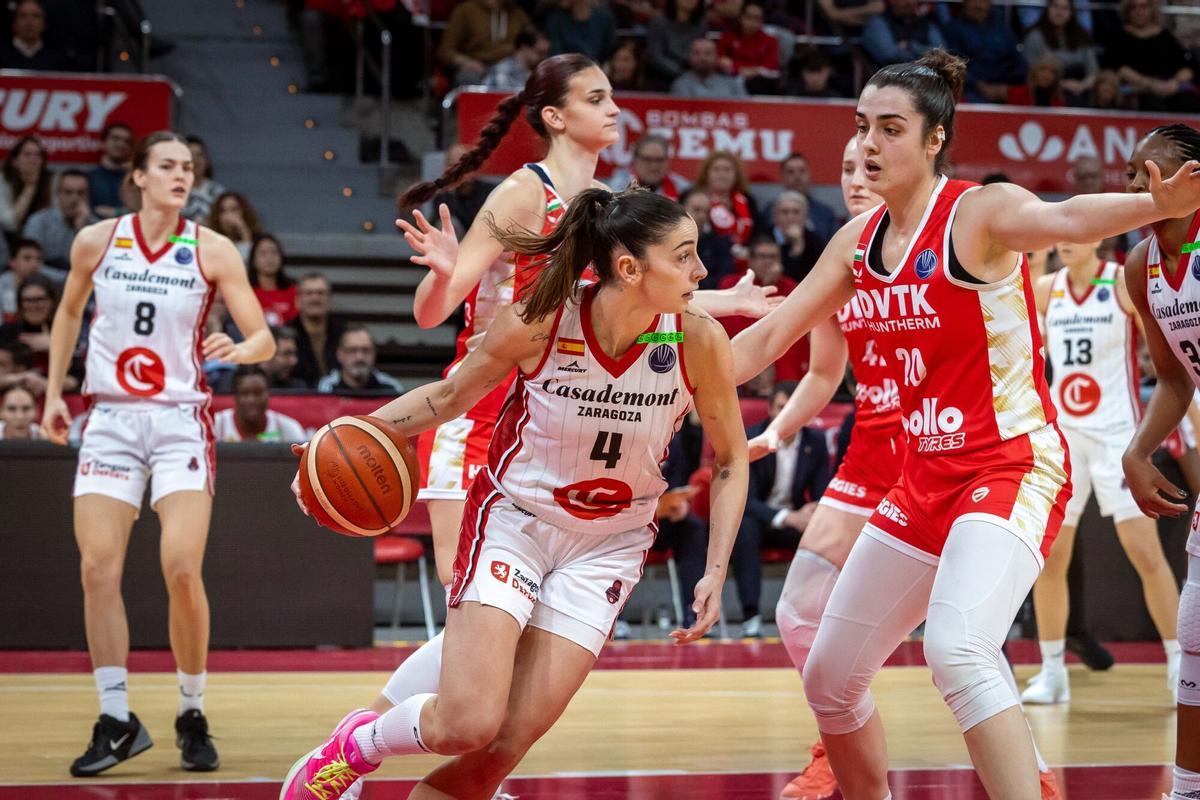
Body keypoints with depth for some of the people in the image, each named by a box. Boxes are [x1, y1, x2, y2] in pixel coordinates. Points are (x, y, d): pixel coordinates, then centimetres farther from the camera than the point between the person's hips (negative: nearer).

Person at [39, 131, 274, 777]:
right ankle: (116, 720, 1)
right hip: (111, 417, 2)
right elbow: (68, 313, 20)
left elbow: (264, 338, -5)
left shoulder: (212, 251, -3)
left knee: (182, 571, -14)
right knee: (98, 568, -9)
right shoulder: (97, 241, 2)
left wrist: (241, 349, -27)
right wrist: (54, 391, 15)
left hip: (181, 420, -2)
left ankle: (192, 715, 4)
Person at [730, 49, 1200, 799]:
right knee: (830, 678, 13)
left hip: (1013, 470, -8)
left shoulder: (981, 211, -15)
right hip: (926, 479, 8)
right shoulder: (860, 240, 6)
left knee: (957, 648, -33)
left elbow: (1062, 219, -37)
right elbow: (768, 338, 15)